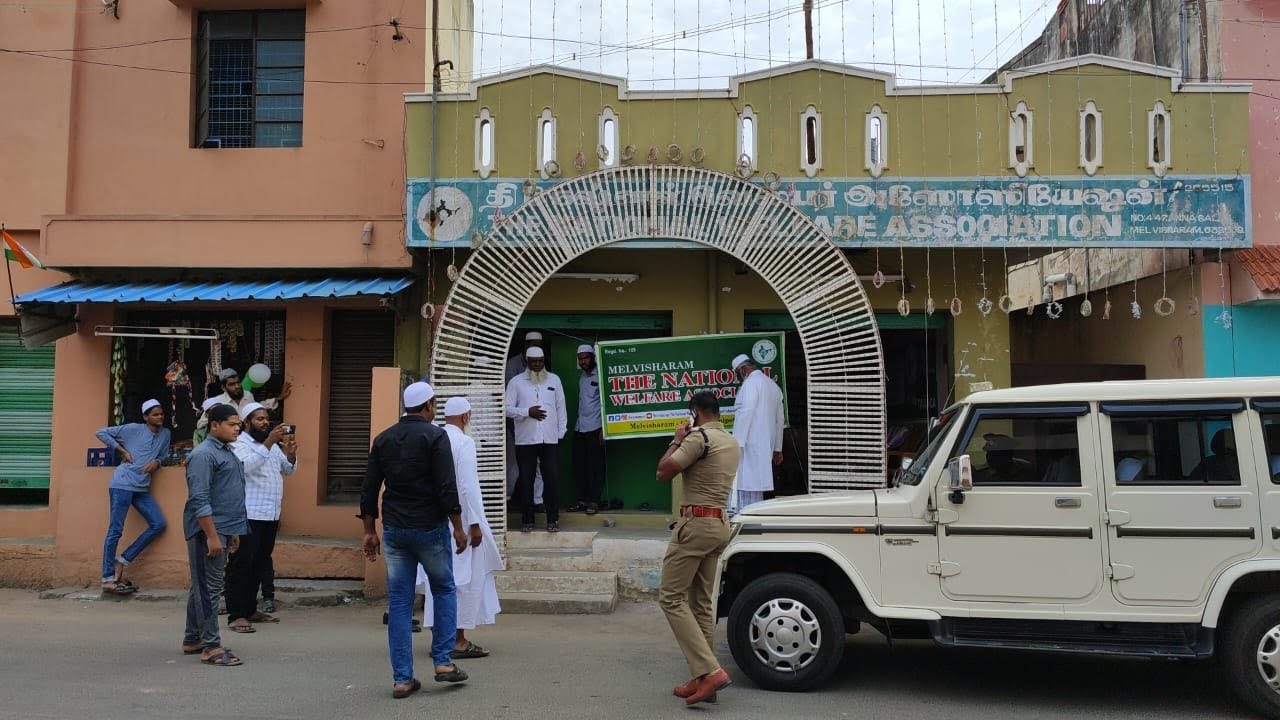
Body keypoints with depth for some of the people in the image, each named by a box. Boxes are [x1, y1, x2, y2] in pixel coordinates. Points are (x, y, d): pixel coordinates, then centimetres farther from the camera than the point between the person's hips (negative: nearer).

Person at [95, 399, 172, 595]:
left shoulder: (165, 434, 14)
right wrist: (121, 450, -3)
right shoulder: (133, 429, -1)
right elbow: (101, 433, 2)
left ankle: (122, 561, 7)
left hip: (142, 488, 7)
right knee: (115, 530, -5)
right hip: (123, 484, -6)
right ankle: (107, 579, -1)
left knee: (159, 524, 0)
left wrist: (156, 462, -2)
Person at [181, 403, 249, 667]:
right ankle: (211, 647, -1)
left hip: (222, 529, 10)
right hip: (207, 530, -10)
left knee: (202, 587, 16)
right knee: (208, 588, -5)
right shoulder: (204, 455, -14)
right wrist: (211, 536, -22)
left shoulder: (227, 452, 15)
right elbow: (199, 500, -20)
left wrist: (232, 532, 21)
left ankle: (192, 639, 25)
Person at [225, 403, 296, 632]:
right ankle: (235, 616, -4)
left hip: (271, 516, 8)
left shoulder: (273, 444, 18)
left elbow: (288, 469, 17)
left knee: (259, 564, 13)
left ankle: (250, 609, 22)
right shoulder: (240, 443, -6)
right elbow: (246, 465, -24)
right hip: (248, 516, -8)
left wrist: (291, 454, -3)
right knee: (241, 565, -5)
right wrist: (268, 443, -29)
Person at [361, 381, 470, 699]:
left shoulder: (383, 439, 9)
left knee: (399, 602, 7)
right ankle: (443, 662, 10)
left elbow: (368, 490, 8)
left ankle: (402, 679, 9)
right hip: (430, 528, -4)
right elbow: (447, 487, -14)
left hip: (394, 530, 4)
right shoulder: (435, 436, -8)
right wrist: (458, 527, -7)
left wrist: (369, 531, 14)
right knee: (444, 590, 14)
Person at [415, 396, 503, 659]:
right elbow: (468, 486, -17)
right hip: (458, 520, -7)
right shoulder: (464, 442, -12)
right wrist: (475, 524, -13)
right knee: (465, 578, 2)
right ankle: (459, 641, 5)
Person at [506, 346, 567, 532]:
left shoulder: (554, 380, 9)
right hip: (525, 440, -1)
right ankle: (527, 520, 12)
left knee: (551, 479, 0)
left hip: (549, 439, 1)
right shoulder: (516, 382, 4)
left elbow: (561, 407, 11)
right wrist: (527, 412, -13)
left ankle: (553, 520, 7)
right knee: (526, 480, 3)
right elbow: (508, 408, 1)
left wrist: (561, 432, 6)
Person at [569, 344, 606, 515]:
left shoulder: (599, 375, -6)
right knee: (579, 466, 8)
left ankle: (594, 502, 2)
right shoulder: (582, 377, 15)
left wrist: (604, 428, -14)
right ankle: (582, 500, 15)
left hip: (595, 428, -7)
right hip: (580, 428, 7)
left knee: (596, 467, -3)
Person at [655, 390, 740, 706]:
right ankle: (703, 679, 12)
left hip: (696, 523, -9)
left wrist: (677, 441, 1)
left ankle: (709, 671, -13)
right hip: (720, 525, 9)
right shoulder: (732, 443, 16)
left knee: (671, 597, -5)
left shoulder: (699, 437, -13)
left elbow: (663, 473, -12)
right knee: (701, 603, 12)